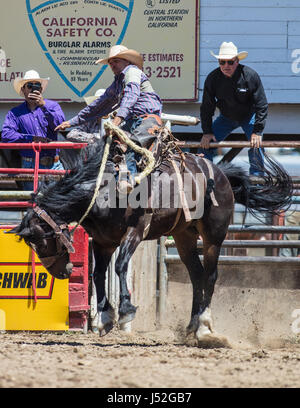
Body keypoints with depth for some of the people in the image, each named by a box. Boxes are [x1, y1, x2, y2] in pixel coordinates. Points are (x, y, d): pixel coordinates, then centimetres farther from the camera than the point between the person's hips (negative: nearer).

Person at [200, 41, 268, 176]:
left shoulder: (251, 76, -24)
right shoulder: (212, 79, -18)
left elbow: (261, 105, -19)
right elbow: (206, 107, -7)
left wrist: (257, 131, -24)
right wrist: (207, 132, -12)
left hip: (249, 117, -2)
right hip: (226, 118, 2)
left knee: (255, 144, -22)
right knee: (206, 143, -8)